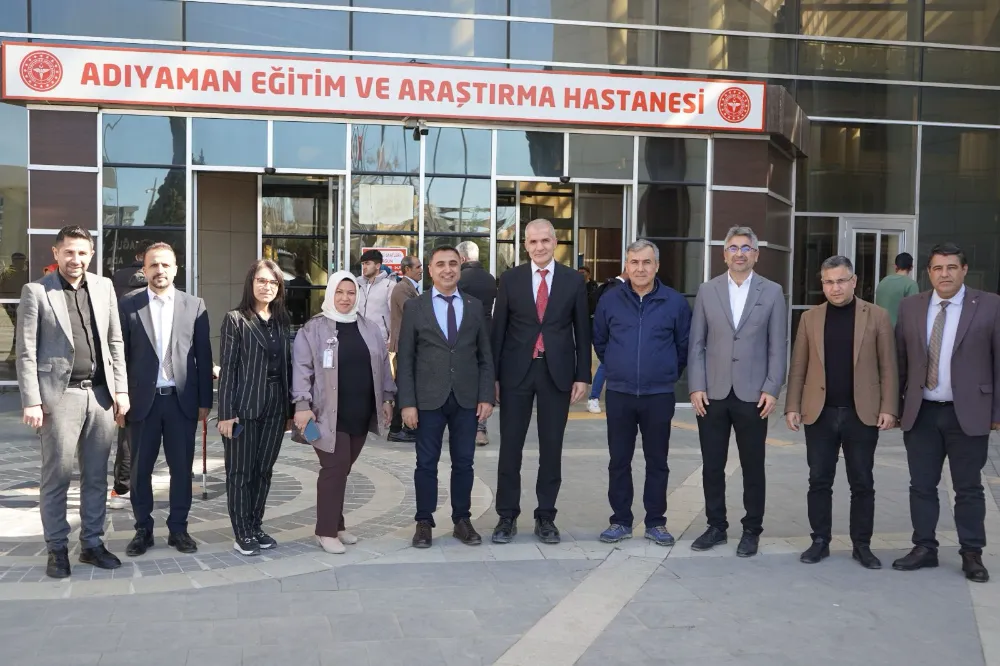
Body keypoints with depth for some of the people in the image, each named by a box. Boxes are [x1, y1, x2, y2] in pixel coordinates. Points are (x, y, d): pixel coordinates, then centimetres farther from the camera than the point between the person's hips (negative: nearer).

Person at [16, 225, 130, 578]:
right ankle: (57, 549, 16)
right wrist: (31, 401, -11)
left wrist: (121, 390, 6)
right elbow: (26, 352, -5)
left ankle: (92, 543, 22)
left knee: (96, 476, 11)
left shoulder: (104, 287, 9)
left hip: (100, 394, 4)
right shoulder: (36, 291, -2)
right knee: (56, 476, 4)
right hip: (60, 395, -4)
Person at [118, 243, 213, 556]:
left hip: (182, 399, 0)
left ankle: (178, 528, 19)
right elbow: (121, 354, 2)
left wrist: (205, 400, 1)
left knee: (182, 468, 7)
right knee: (140, 469, 7)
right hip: (143, 399, 0)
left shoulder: (195, 305, 4)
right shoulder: (128, 305, 2)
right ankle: (143, 530, 20)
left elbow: (203, 356, 4)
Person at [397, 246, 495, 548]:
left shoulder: (475, 307, 7)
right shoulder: (414, 307, 2)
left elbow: (485, 356, 8)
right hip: (429, 399, -2)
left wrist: (486, 397, -1)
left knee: (463, 462, 8)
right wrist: (407, 402, -7)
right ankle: (424, 522, 16)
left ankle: (462, 520, 19)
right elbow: (405, 359, -1)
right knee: (427, 463, 5)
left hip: (467, 399, 2)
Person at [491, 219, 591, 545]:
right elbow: (498, 328, 3)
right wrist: (493, 375, -1)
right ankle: (507, 516, 14)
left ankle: (545, 516, 17)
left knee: (551, 446, 6)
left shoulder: (573, 280, 3)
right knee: (510, 445, 4)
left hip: (557, 372, 0)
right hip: (516, 371, 0)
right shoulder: (510, 278, 3)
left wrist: (582, 375, 0)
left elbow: (582, 331, 5)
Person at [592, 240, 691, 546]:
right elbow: (599, 341, 15)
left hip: (659, 395, -1)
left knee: (657, 461, 7)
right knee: (619, 461, 6)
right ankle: (620, 521, 17)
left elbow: (685, 346, 8)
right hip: (619, 394, 1)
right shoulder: (610, 301, 1)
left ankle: (656, 523, 18)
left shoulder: (676, 302, -3)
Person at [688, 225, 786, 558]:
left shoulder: (772, 292, 3)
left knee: (753, 468, 6)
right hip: (712, 393, 2)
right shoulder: (707, 291, 6)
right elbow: (696, 344, 4)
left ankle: (752, 531, 19)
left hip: (752, 394, -1)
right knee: (712, 466, 8)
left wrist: (772, 390, -6)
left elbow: (777, 346, 1)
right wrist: (696, 387, -3)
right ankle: (716, 526, 22)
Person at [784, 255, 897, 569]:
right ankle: (820, 541, 17)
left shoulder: (877, 316, 1)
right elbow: (798, 367, 7)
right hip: (820, 413, 2)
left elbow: (888, 366, 0)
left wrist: (889, 408, -7)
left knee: (862, 484, 6)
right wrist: (792, 406, 0)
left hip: (862, 414, -1)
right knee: (819, 482, 6)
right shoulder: (810, 318, 7)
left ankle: (862, 545, 17)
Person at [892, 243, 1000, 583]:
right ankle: (924, 548, 20)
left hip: (968, 414, -3)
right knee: (922, 486, 9)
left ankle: (972, 554, 17)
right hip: (920, 413, 3)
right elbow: (899, 360, 8)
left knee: (969, 488, 7)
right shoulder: (910, 306, 5)